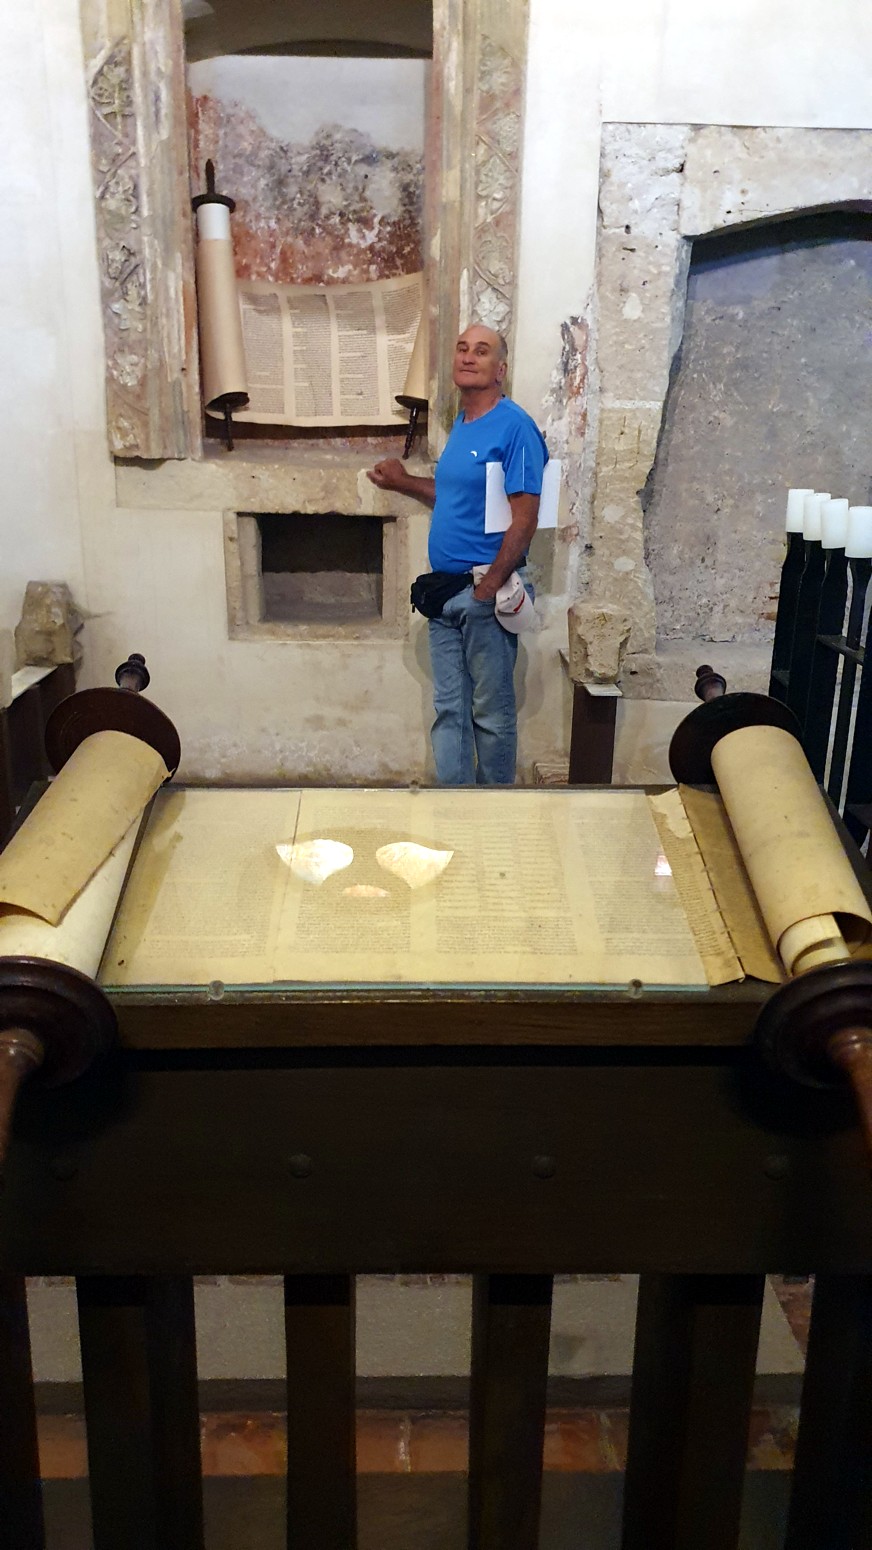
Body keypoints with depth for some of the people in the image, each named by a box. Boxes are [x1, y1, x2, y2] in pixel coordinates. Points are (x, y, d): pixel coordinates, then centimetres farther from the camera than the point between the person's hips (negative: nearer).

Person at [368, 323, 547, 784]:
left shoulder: (515, 427, -12)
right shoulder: (460, 424, 14)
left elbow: (524, 516, -17)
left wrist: (490, 586, -18)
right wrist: (404, 482, 21)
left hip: (485, 593, -8)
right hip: (445, 590, 8)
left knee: (491, 712, 4)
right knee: (449, 710, 11)